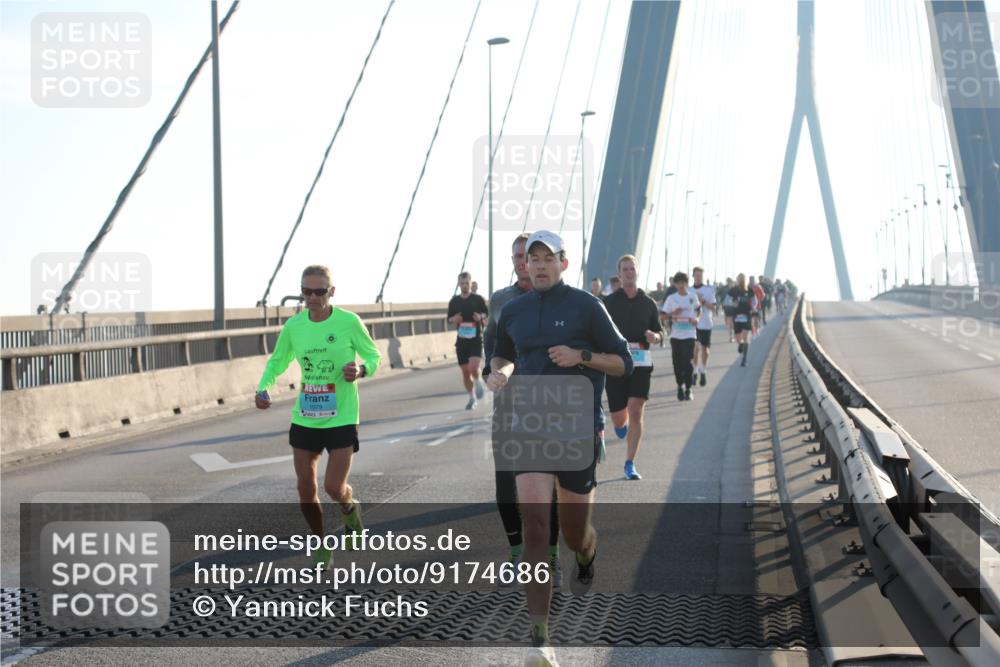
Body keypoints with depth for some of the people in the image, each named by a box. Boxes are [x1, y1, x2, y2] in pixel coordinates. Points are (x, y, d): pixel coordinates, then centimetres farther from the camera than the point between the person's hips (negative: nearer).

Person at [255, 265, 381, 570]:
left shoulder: (349, 321, -11)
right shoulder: (293, 325, -2)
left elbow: (374, 356, 0)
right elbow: (277, 361, 12)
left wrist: (361, 369, -23)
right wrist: (263, 387, -7)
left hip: (341, 418, -4)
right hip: (304, 418, 4)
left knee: (334, 487, -9)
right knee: (305, 489, 6)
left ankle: (350, 508, 30)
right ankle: (321, 547, 29)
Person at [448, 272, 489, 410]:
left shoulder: (478, 299, -1)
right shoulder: (454, 301, 5)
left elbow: (487, 314, 8)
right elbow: (449, 319, 15)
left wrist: (481, 317, -14)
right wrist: (454, 320, -8)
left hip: (476, 340, -3)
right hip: (461, 340, 3)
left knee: (473, 368, -20)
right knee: (465, 372, 5)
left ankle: (478, 382, 13)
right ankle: (472, 398, 21)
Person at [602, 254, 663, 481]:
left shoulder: (648, 303, 9)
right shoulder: (609, 302, 4)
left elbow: (659, 332, 14)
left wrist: (654, 336, -7)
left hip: (641, 363, 0)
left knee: (636, 412, -13)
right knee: (618, 417, 4)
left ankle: (630, 464, -7)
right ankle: (621, 424, 44)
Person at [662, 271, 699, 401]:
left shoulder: (693, 296, 5)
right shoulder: (671, 298, 5)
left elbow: (698, 311, 16)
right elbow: (664, 315, 7)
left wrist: (695, 319, -4)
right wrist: (672, 314, -13)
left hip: (689, 334, -1)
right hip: (675, 335, 1)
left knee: (688, 361, -9)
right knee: (677, 362, 4)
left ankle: (688, 389, 0)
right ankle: (680, 387, 22)